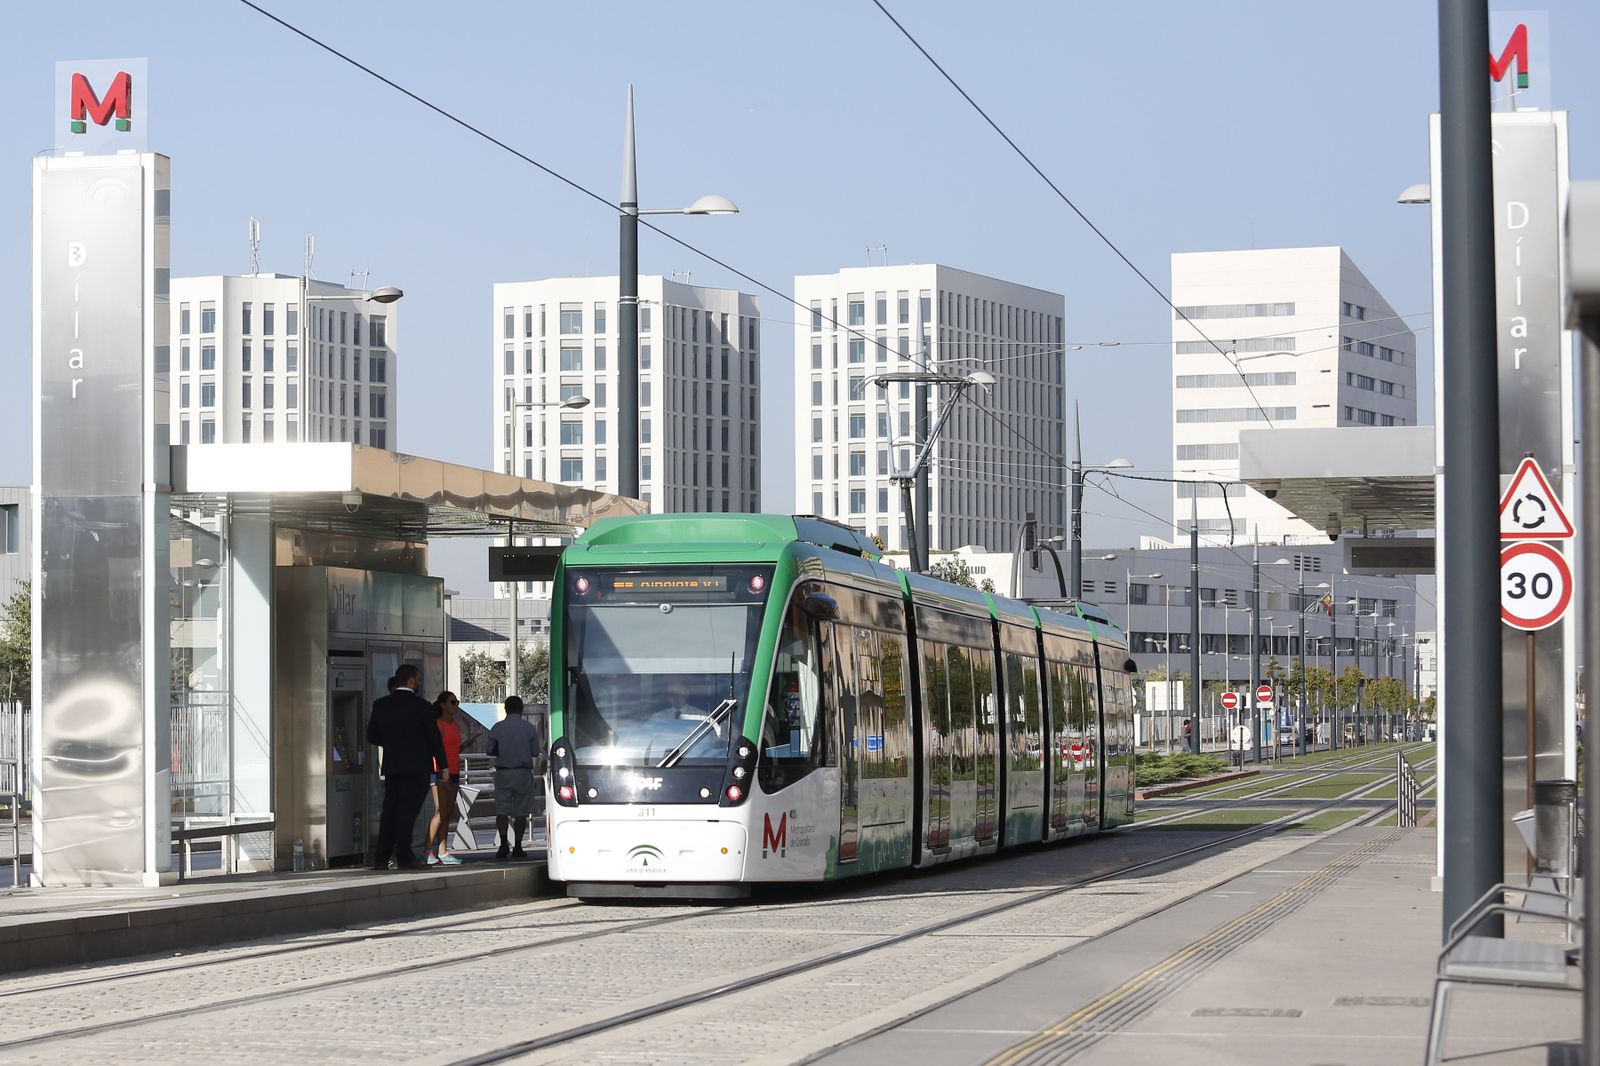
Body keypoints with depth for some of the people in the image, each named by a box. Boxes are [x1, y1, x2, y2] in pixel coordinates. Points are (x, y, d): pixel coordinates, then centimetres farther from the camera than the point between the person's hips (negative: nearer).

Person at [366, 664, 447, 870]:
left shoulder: (381, 705, 4)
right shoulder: (422, 706, -9)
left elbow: (372, 736, 8)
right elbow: (434, 737, -6)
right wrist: (443, 766, 2)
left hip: (391, 767, 5)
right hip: (417, 767, -5)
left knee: (389, 811, 8)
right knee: (407, 811, -5)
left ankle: (382, 858, 5)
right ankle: (404, 857, -8)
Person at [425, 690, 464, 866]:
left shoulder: (456, 725, 17)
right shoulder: (438, 724, -9)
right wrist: (444, 769, -23)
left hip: (453, 772, 8)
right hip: (440, 772, -8)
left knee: (448, 813, 5)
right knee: (440, 812, -14)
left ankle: (442, 852, 6)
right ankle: (428, 852, -14)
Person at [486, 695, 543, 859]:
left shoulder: (498, 727, -1)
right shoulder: (529, 728, -2)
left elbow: (489, 750, 0)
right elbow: (536, 752, -2)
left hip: (503, 772, 0)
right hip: (523, 772, 0)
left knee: (501, 810, 1)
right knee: (521, 812, 5)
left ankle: (503, 844, -14)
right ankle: (517, 847, 4)